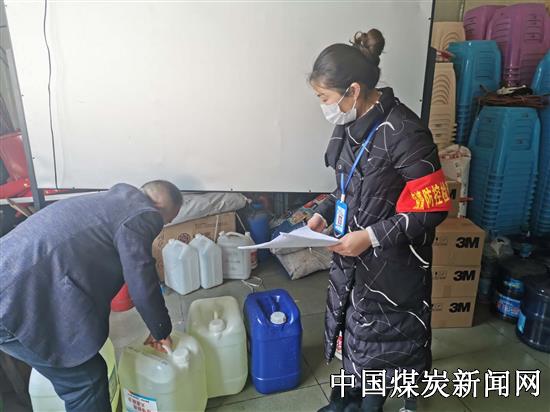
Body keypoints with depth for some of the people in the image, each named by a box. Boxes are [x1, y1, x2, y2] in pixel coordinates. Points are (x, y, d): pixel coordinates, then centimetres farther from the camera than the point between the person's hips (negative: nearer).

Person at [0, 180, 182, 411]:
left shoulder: (109, 202, 22)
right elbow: (142, 286, -10)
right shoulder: (142, 214, -8)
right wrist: (161, 331, 7)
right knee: (86, 379, 5)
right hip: (20, 301, -10)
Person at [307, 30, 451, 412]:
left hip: (392, 262, -7)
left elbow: (433, 208, -21)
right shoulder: (351, 123, -1)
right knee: (353, 330, 24)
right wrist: (324, 213, -1)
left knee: (380, 341, 14)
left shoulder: (404, 133, -25)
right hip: (352, 254, 8)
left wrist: (372, 236, -24)